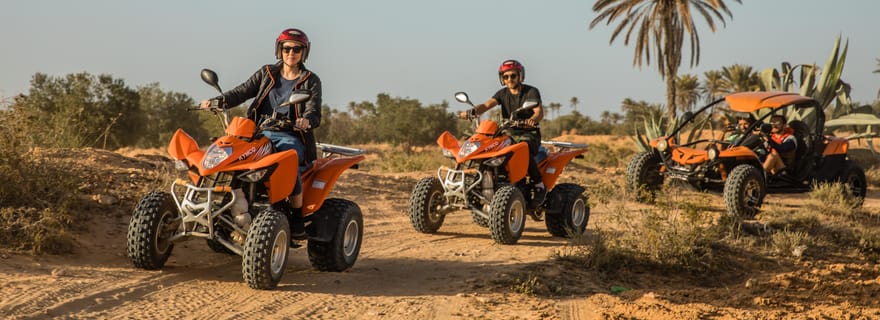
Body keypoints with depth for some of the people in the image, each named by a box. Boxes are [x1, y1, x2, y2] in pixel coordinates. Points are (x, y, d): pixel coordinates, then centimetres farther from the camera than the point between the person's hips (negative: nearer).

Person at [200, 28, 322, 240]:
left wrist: (306, 121, -31)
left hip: (291, 137, -3)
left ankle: (297, 218, -20)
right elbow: (242, 92, 6)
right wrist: (218, 101, -14)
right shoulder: (267, 74, 17)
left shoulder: (310, 81, 8)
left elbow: (314, 113, -5)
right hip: (262, 133, 3)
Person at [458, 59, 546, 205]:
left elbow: (539, 112, -17)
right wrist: (473, 111, -30)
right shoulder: (502, 94, 9)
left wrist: (532, 120, -41)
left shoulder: (531, 92, -3)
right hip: (510, 133, 5)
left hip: (529, 134, -5)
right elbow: (487, 104, -8)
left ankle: (539, 184, -23)